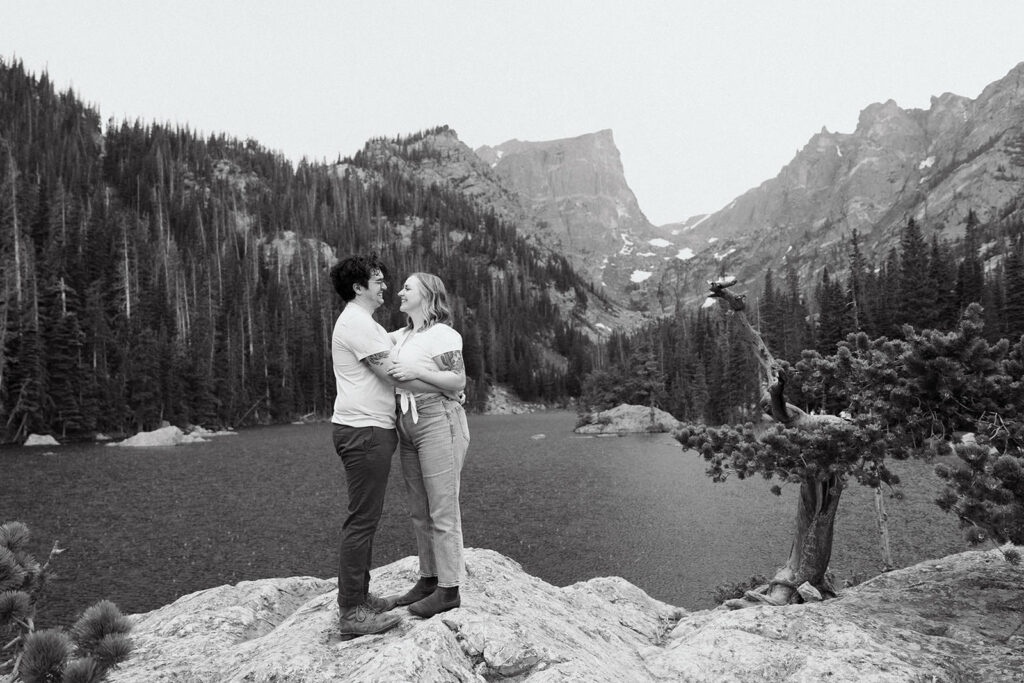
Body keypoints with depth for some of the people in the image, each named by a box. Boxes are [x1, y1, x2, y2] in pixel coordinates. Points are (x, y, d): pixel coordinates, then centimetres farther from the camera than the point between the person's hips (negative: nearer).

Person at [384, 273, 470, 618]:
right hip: (407, 424, 8)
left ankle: (449, 590, 7)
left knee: (443, 512, -2)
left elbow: (458, 381, -13)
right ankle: (428, 580, 25)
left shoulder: (442, 334, -6)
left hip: (438, 422, -8)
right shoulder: (401, 336, 17)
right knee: (420, 512, 13)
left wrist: (416, 371, -21)